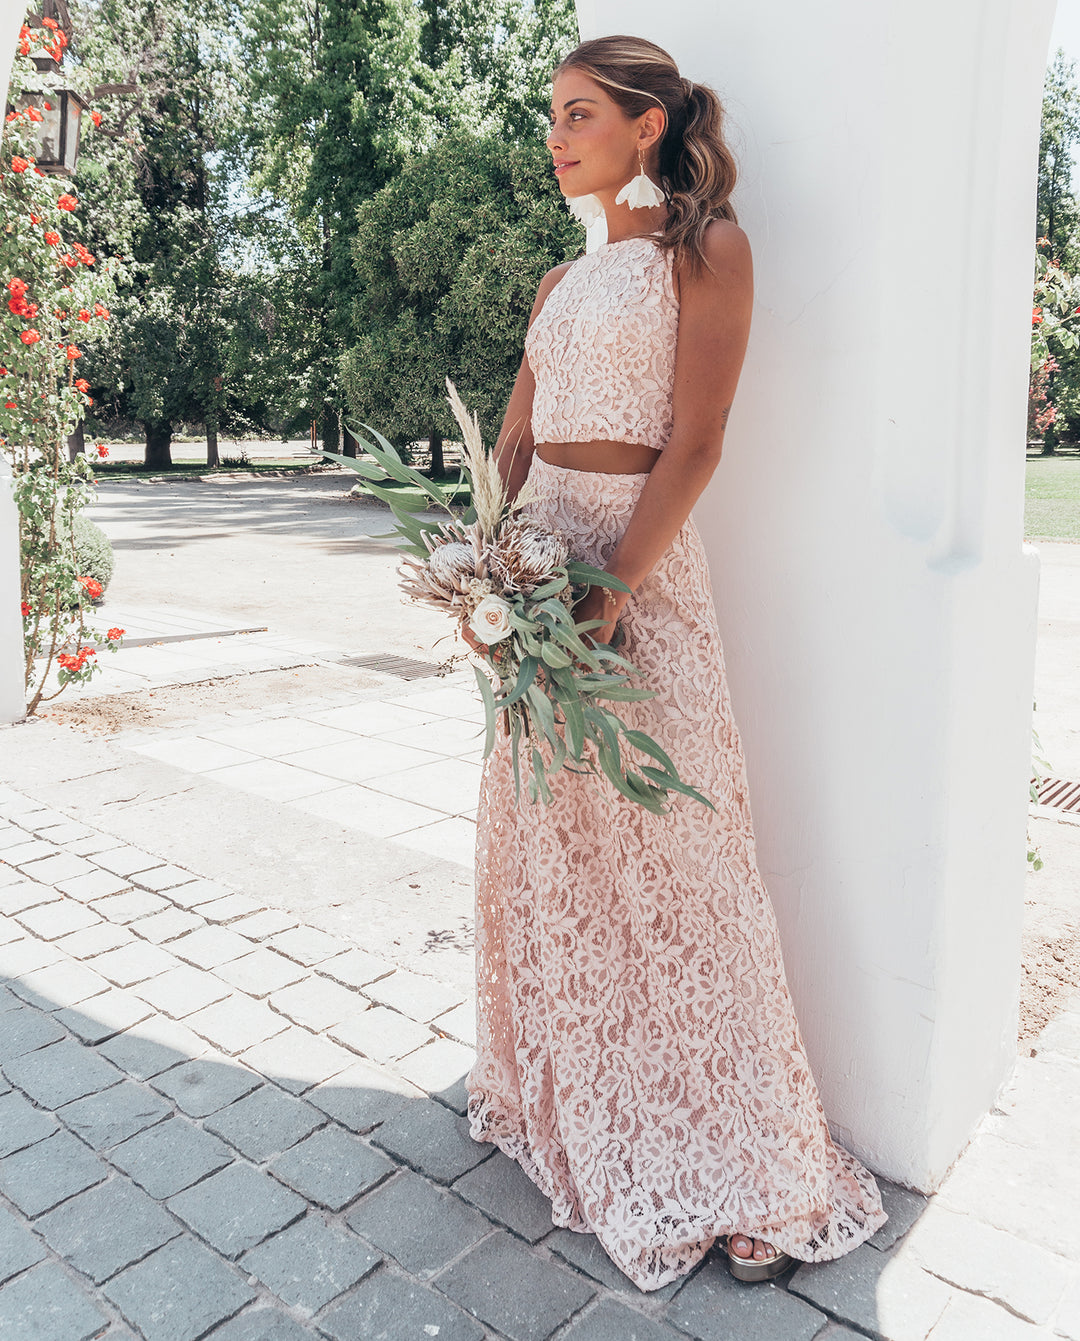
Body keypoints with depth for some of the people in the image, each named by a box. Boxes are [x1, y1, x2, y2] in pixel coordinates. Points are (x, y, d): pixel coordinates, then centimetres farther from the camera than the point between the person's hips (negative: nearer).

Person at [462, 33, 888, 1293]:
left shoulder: (704, 246, -2)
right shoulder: (561, 280, 18)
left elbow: (693, 444, -12)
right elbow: (513, 442, 14)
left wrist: (610, 592, -19)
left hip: (638, 568, -7)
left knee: (657, 846, -4)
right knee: (538, 836, 12)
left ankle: (729, 1162, 13)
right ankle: (560, 1094, 34)